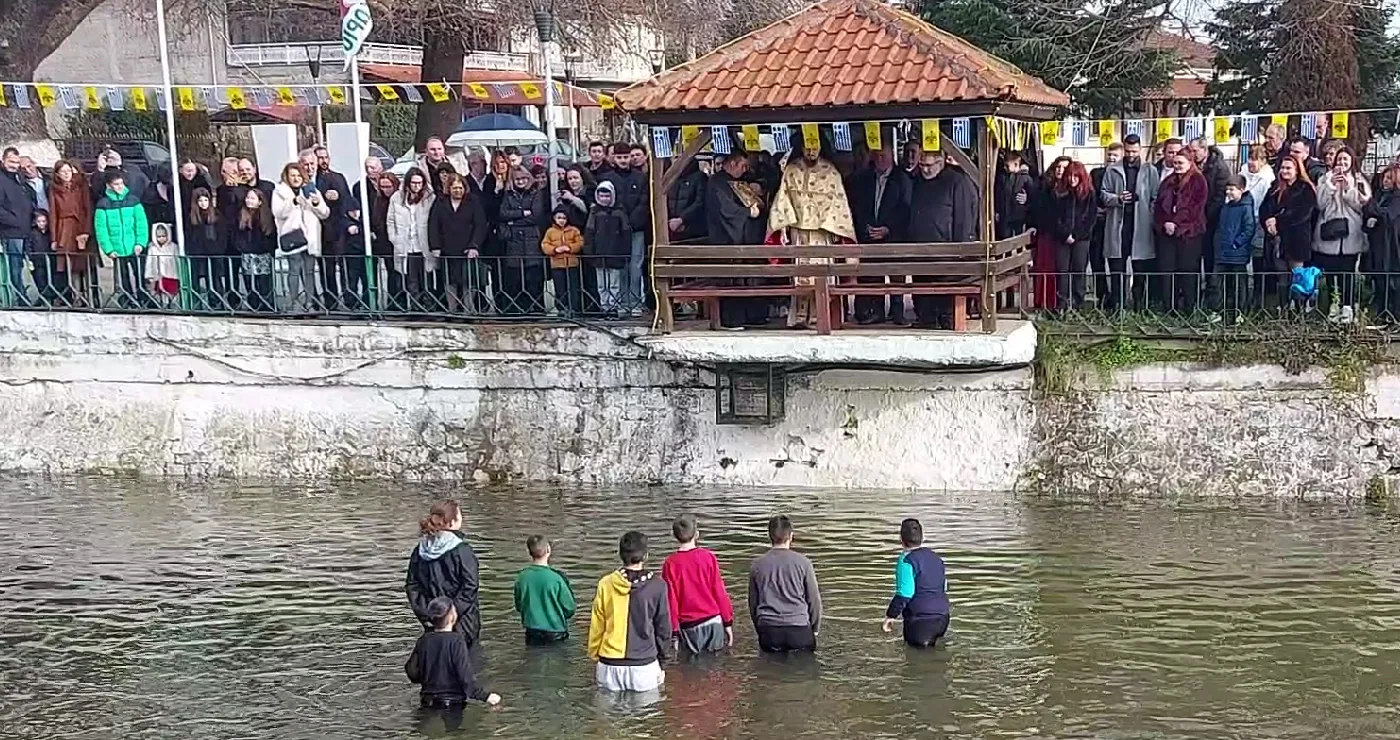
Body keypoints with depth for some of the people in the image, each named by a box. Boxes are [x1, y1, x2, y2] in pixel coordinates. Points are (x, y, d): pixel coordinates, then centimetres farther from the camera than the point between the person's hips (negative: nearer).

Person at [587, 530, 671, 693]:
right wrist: (661, 662, 15)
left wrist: (595, 658, 18)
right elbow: (663, 629, 3)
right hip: (644, 667, -1)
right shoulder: (657, 586, -5)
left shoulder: (606, 584, -3)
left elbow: (596, 627, 5)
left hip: (609, 667, 1)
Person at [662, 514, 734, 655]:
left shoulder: (670, 564, -7)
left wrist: (674, 632, 3)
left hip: (689, 627, -1)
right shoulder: (708, 557, -5)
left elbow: (671, 600, -4)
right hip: (713, 621, 1)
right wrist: (728, 622, 8)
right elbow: (720, 592, -1)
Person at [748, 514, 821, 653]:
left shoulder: (756, 566, 5)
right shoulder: (803, 562, -2)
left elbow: (752, 603, 11)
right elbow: (814, 599, 4)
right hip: (799, 629, -2)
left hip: (768, 630, 2)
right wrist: (815, 628, 17)